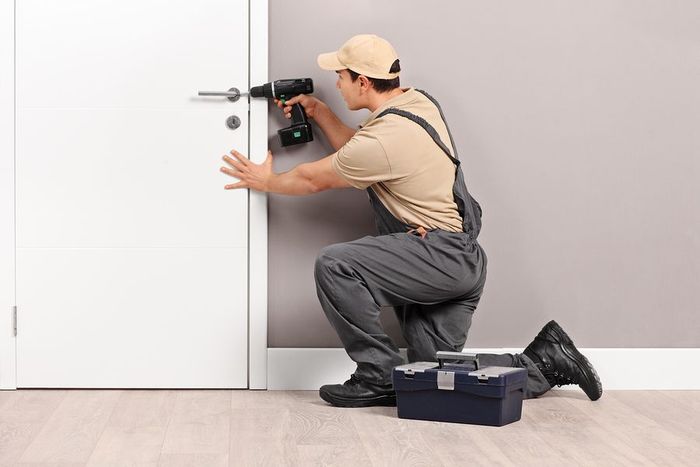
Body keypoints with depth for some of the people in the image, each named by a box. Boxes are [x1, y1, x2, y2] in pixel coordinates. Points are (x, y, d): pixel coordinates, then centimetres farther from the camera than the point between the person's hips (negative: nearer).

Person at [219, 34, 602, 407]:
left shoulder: (383, 139, -19)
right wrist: (318, 112, 18)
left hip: (442, 255, -10)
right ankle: (545, 360, 15)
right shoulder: (418, 101, 9)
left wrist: (267, 181, 15)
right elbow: (355, 153, 24)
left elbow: (315, 180, -3)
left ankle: (380, 375, -12)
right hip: (461, 261, 10)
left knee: (333, 265, -21)